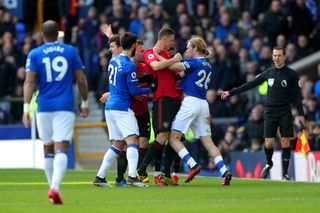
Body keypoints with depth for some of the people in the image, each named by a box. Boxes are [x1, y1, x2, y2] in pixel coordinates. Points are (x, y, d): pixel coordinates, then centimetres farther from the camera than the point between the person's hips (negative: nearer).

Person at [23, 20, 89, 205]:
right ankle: (55, 187, -29)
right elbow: (81, 80, 5)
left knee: (48, 149, 17)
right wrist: (85, 103, 16)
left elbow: (29, 82, -6)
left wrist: (26, 108, -7)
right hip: (65, 107, -1)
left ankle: (53, 187, 24)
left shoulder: (34, 54, 3)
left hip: (44, 107, 1)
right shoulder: (71, 51, 5)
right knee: (61, 150, -10)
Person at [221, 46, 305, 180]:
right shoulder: (269, 73, 8)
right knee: (268, 143, -5)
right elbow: (250, 85, 11)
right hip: (270, 112, 2)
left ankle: (285, 173, 2)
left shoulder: (291, 74, 1)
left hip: (285, 113, -2)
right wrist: (230, 93, 10)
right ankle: (269, 164, 24)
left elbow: (297, 95, 2)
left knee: (285, 142, -6)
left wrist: (300, 114, -4)